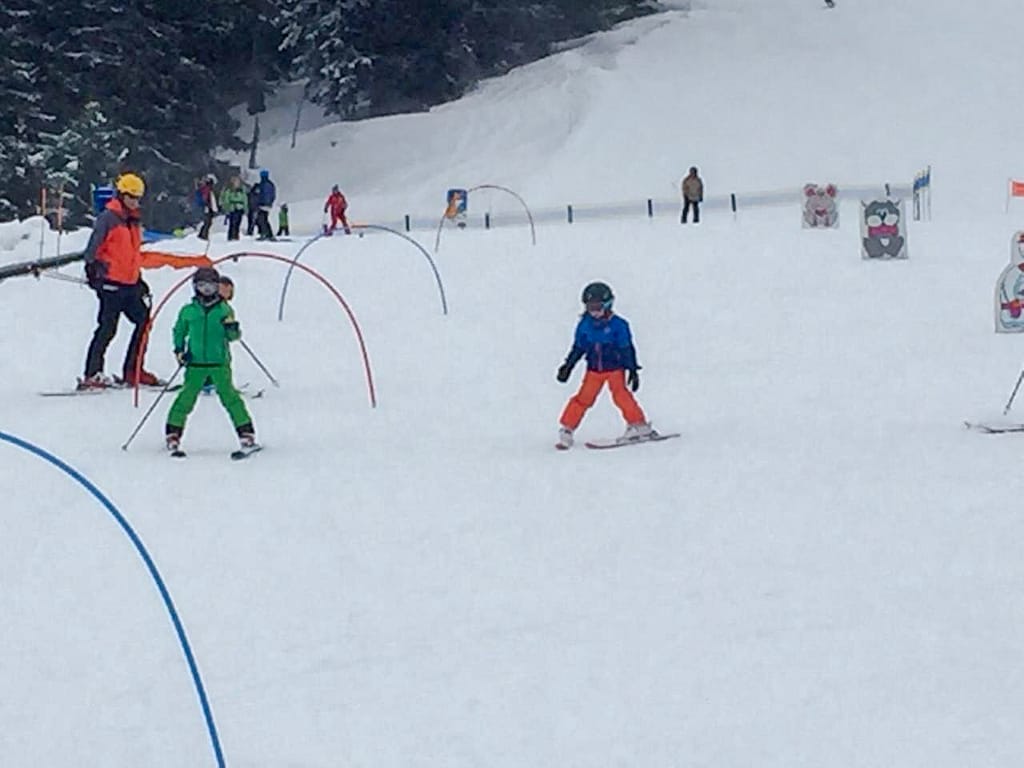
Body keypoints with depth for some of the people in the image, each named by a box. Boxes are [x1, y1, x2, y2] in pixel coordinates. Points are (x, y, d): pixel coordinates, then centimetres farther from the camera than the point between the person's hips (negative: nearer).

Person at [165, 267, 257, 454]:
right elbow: (179, 331, 19)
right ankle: (173, 433, 6)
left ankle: (246, 432, -1)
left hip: (220, 362, -1)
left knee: (229, 396, -5)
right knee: (187, 396, -4)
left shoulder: (224, 310, 2)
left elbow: (233, 336, 4)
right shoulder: (188, 311, 4)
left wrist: (232, 330, -18)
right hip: (195, 363, 1)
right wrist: (179, 350, 5)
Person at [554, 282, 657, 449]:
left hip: (615, 368, -3)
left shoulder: (618, 325, -9)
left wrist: (633, 370, -8)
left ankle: (639, 426, -10)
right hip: (593, 370, 3)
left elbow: (627, 349, -6)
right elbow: (578, 348, 12)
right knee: (583, 398, -5)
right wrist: (567, 366, 10)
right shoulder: (584, 325, 1)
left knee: (620, 395, -19)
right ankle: (566, 430, 1)